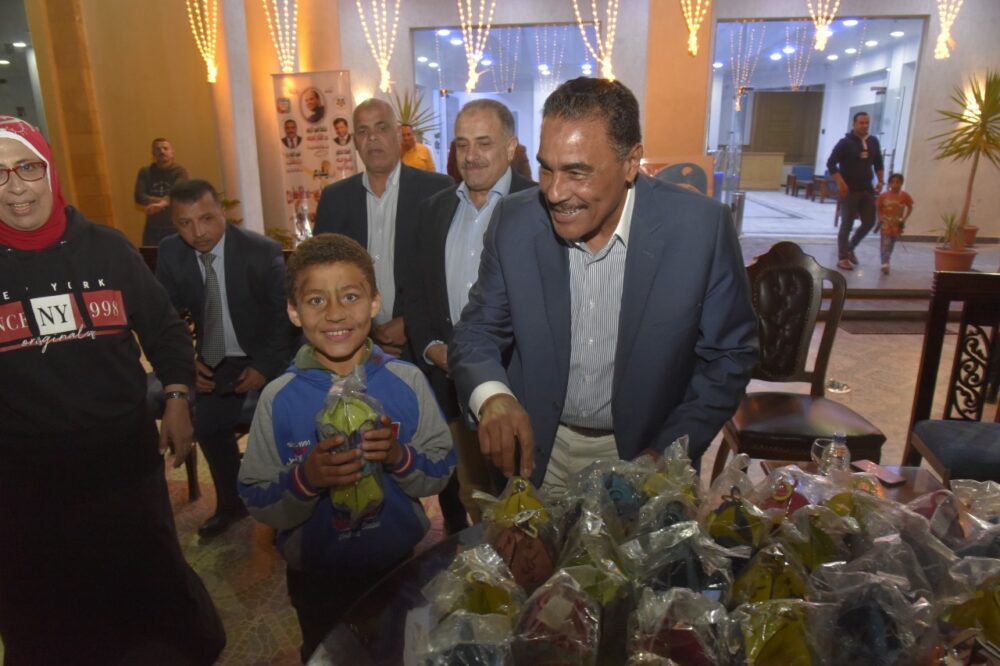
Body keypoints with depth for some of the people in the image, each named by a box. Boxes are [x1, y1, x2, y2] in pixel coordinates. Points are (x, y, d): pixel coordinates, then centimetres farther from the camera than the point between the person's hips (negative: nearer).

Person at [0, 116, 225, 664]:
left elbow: (165, 329, 5)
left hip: (127, 460, 1)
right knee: (45, 620, 19)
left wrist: (177, 401, -2)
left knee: (155, 586, 19)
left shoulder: (107, 249, -3)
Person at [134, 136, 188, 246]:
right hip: (152, 228, 3)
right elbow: (139, 197, -2)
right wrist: (164, 200, -14)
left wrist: (162, 204, -40)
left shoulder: (180, 171, -2)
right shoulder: (145, 172, 8)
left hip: (175, 227, -3)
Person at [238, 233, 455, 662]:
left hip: (401, 566, 1)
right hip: (317, 579, -1)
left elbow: (441, 473, -9)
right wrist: (305, 478, -32)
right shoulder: (279, 399, -16)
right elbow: (257, 504, -14)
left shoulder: (407, 381, -14)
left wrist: (399, 457, -28)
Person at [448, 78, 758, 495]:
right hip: (537, 450, 2)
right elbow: (477, 333, -6)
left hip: (643, 452, -1)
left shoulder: (700, 228, -18)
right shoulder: (514, 222, -13)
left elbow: (728, 354, -9)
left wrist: (668, 454, -16)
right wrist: (493, 396, -27)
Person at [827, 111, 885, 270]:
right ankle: (843, 258, 5)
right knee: (847, 225, -2)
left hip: (867, 190, 6)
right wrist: (840, 183, -21)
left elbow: (878, 163, 21)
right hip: (850, 190, -6)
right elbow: (831, 163, -13)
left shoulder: (873, 142, 10)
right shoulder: (845, 142, -9)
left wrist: (880, 181, 9)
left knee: (869, 222, 7)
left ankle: (850, 248, 28)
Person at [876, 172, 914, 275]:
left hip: (897, 225, 2)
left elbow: (910, 208, 5)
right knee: (885, 244, -9)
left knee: (891, 245, 12)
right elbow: (879, 208, 3)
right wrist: (880, 219, -9)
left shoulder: (905, 196, -5)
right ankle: (885, 264, -14)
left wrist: (904, 219, -5)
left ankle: (885, 263, 24)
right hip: (885, 224, -2)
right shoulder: (883, 195, -6)